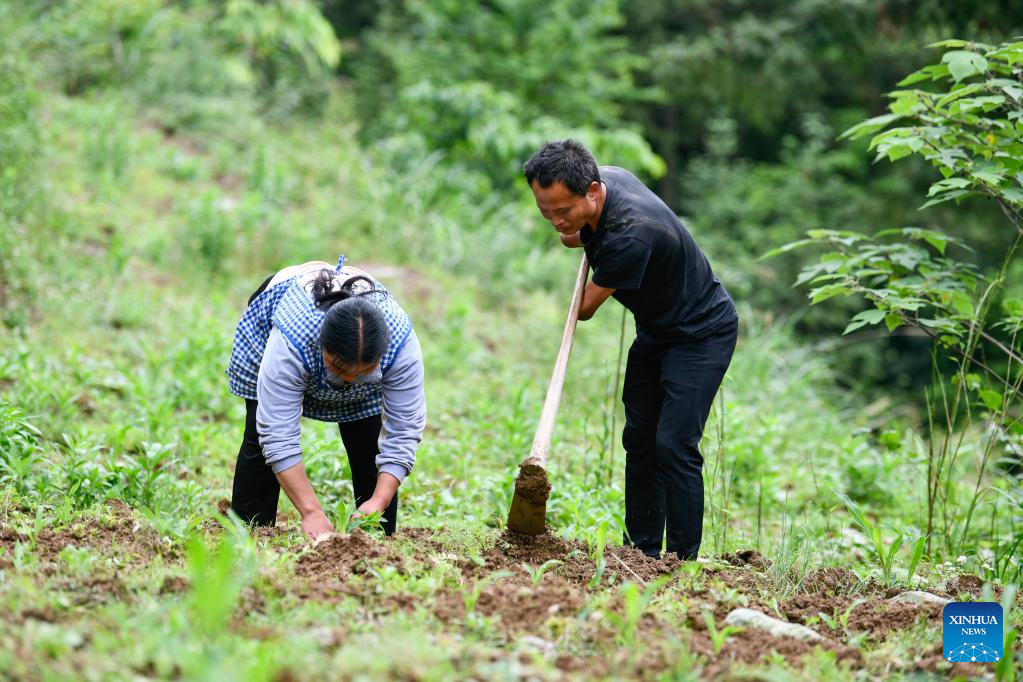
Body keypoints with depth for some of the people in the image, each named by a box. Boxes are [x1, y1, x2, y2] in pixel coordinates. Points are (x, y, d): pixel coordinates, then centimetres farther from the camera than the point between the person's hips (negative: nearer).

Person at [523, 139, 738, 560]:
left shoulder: (629, 235, -37)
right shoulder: (603, 177, -10)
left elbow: (585, 307, -22)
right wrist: (579, 237, -4)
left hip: (702, 332, -9)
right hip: (655, 329, 9)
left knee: (674, 445, -17)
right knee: (639, 440, 7)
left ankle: (683, 561, -12)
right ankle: (641, 553, 11)